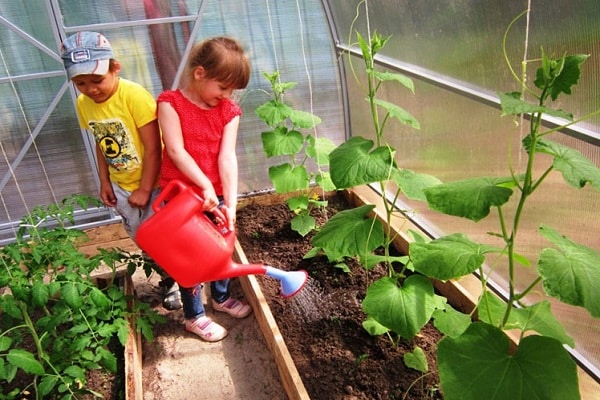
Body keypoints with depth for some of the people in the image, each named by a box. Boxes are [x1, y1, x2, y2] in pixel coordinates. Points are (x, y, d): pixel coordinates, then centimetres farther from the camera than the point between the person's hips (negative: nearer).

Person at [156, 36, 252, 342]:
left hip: (216, 196, 4)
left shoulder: (228, 111, -3)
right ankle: (194, 316, 27)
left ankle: (221, 297, 45)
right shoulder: (170, 103, -11)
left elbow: (227, 157, -12)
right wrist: (205, 185, -25)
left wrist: (231, 203, -20)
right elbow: (176, 150, -18)